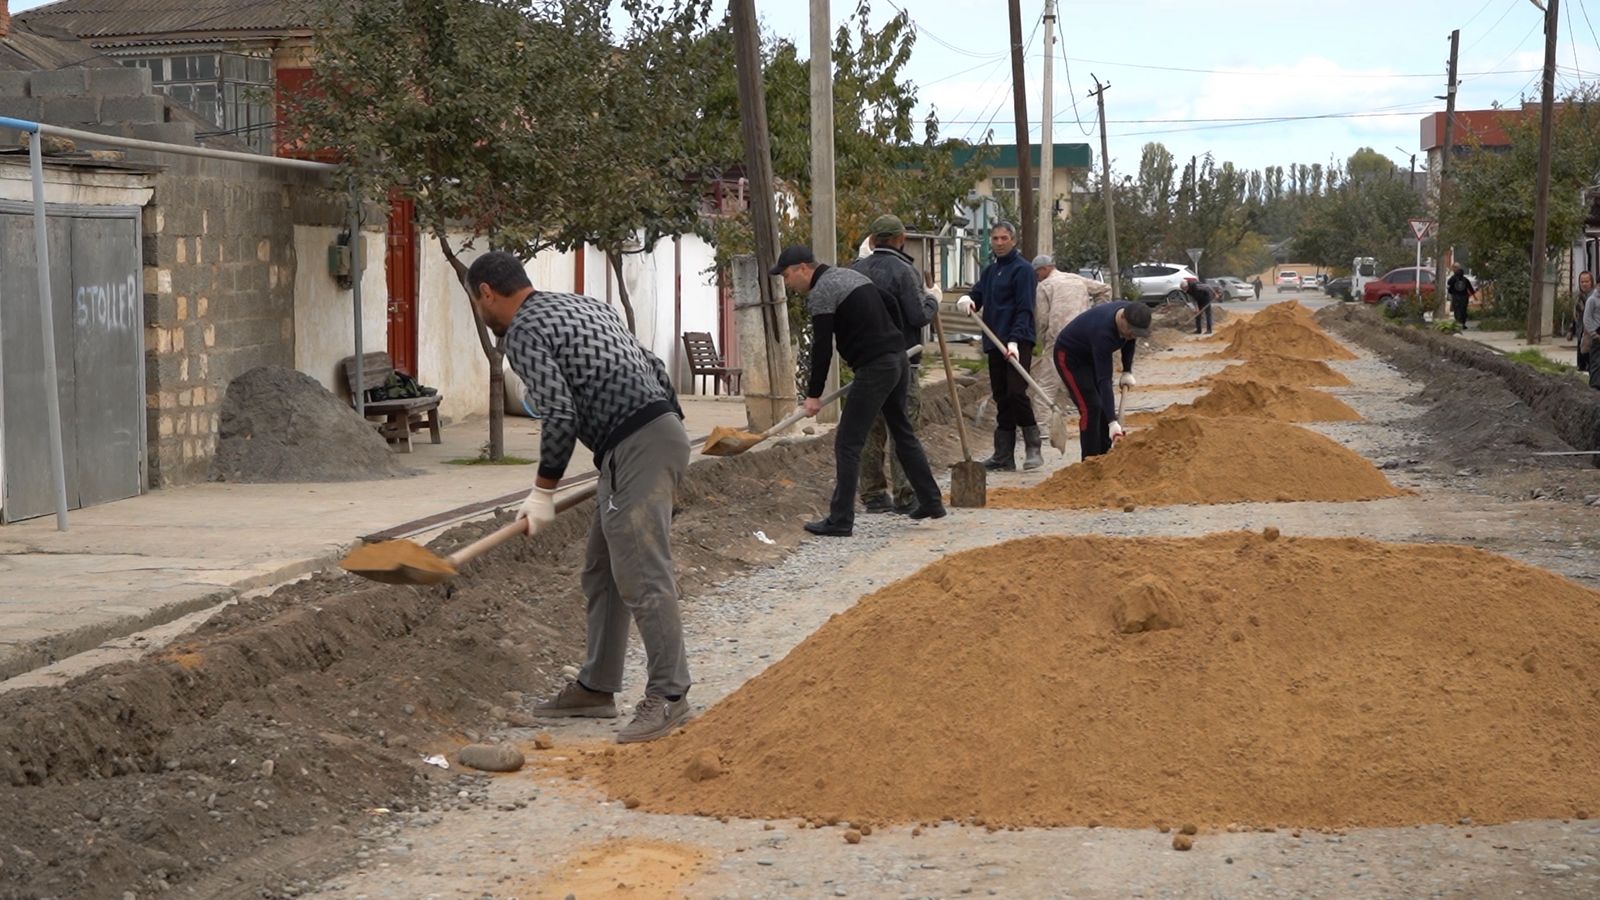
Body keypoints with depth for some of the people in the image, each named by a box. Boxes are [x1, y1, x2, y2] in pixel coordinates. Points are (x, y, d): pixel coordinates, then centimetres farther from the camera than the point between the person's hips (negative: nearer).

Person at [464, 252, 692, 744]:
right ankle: (596, 687, 20)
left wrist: (543, 491, -4)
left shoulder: (523, 332, -5)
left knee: (641, 574, -10)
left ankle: (668, 695, -9)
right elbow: (655, 370, 21)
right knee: (602, 571, 15)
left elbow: (559, 416, -14)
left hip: (636, 448, -10)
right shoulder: (584, 305, 22)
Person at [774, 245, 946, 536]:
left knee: (848, 442, -5)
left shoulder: (820, 293, -10)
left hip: (874, 368, -9)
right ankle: (931, 501, 26)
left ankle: (840, 520, -5)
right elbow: (892, 312, 22)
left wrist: (814, 394, -7)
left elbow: (822, 347, -13)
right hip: (899, 359, 9)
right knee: (903, 432, 21)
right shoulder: (852, 275, 19)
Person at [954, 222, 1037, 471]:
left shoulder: (1022, 269, -5)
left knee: (1016, 393, -17)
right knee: (1001, 398, 8)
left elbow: (1024, 310, -13)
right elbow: (977, 296, 17)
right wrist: (966, 300, -9)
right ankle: (1004, 456, 10)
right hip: (995, 344, 8)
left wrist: (1014, 341, -24)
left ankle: (1033, 448, -7)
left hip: (1018, 343, -8)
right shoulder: (990, 271, 19)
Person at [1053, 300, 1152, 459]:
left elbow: (1129, 341, 7)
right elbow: (1103, 380, -42)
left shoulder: (1131, 313, -19)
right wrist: (1113, 422, -45)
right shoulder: (1103, 332, -41)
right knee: (1090, 408, -17)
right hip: (1069, 355, -8)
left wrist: (1127, 372, 1)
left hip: (1092, 355, 8)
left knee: (1106, 406, 3)